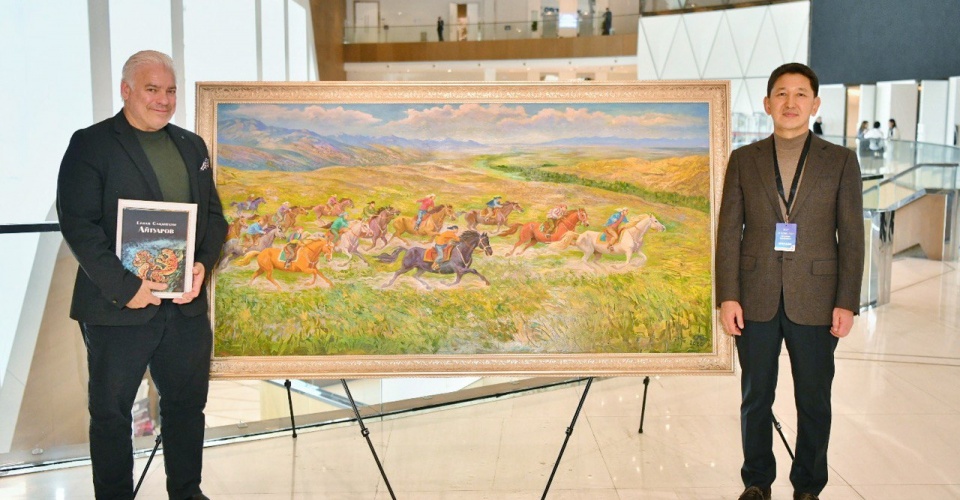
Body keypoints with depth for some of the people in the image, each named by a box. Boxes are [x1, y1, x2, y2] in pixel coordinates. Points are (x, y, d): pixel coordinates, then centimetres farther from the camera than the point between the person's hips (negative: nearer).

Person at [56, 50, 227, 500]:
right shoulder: (90, 145, -5)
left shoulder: (191, 145, 13)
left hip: (187, 304, 5)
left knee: (187, 404, 15)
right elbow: (78, 224, -12)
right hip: (118, 306, -5)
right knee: (110, 412, 9)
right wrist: (123, 287, -18)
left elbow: (213, 214, 12)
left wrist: (203, 264, -6)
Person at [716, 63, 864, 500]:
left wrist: (846, 303, -5)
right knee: (755, 398, 10)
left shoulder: (840, 161, 3)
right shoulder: (743, 160, 5)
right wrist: (728, 297, -5)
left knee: (814, 401, 7)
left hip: (814, 300, -1)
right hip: (756, 299, 1)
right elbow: (729, 232, 2)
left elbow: (851, 237, 1)